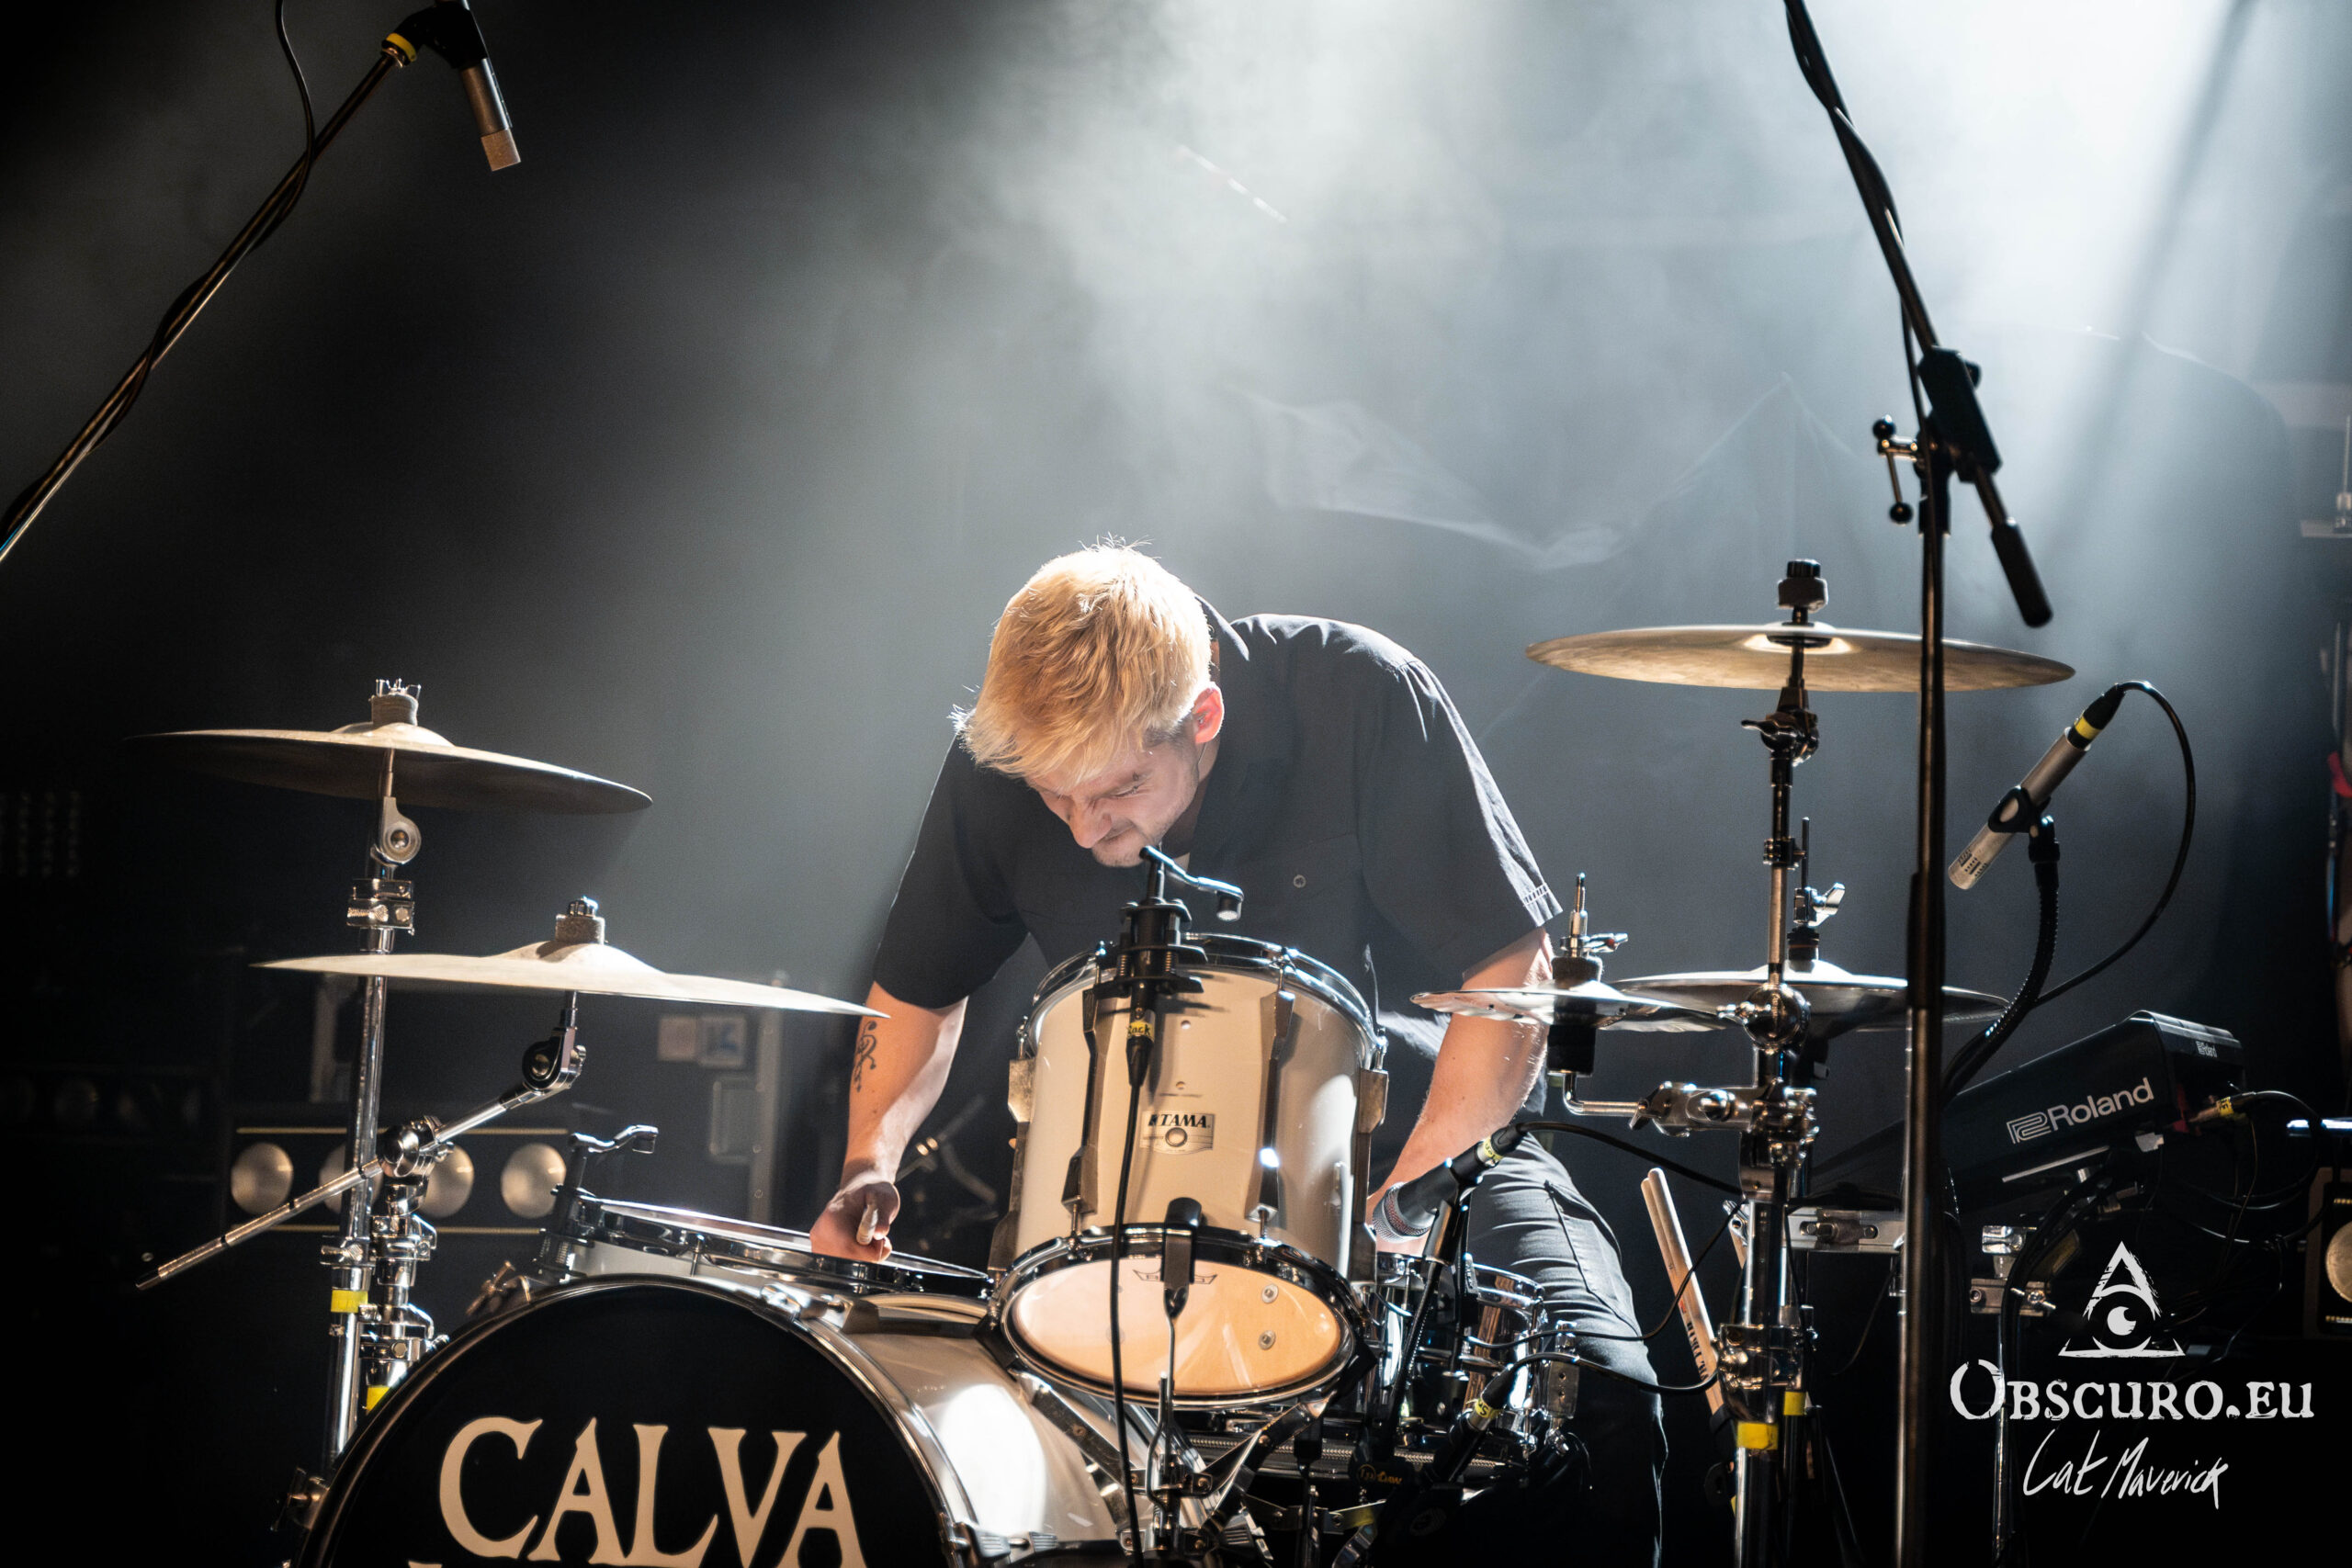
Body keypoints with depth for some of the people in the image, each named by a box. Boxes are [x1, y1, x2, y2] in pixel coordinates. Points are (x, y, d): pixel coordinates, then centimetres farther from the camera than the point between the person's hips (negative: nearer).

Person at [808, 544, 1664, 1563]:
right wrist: (871, 1161, -11)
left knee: (1600, 1392, -28)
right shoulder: (997, 764, -13)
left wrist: (1400, 1206, -28)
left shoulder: (1361, 700, -24)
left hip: (1425, 1129, -3)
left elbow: (1512, 972, -19)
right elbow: (920, 988, 7)